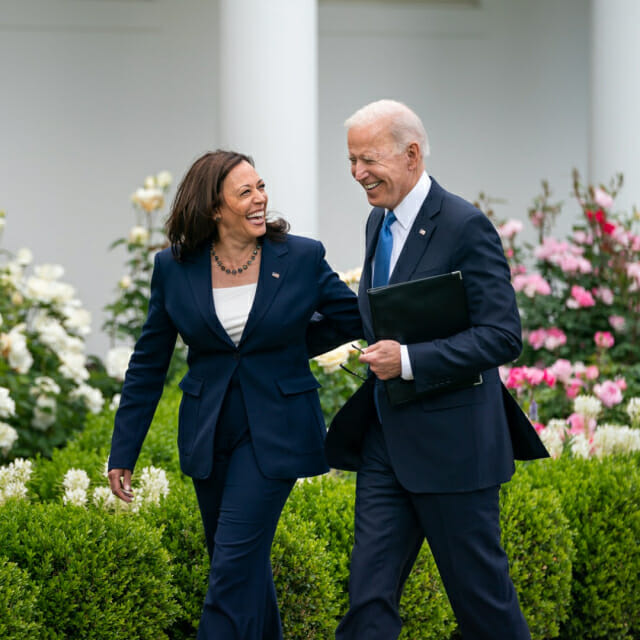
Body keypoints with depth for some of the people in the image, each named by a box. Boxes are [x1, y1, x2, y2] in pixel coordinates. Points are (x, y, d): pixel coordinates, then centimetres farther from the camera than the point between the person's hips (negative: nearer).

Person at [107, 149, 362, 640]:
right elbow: (148, 364, 5)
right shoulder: (174, 268, -2)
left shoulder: (302, 258, -7)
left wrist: (284, 352, 4)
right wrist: (123, 454, 4)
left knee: (235, 562, -10)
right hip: (210, 433, 3)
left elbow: (356, 319, 7)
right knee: (247, 564, 12)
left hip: (274, 433, -3)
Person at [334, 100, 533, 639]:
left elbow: (503, 337, -19)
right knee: (370, 595, 3)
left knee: (478, 586, 4)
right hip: (386, 443, 7)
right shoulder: (379, 221, 11)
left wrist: (409, 359, -24)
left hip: (451, 446, -7)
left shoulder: (465, 226, -15)